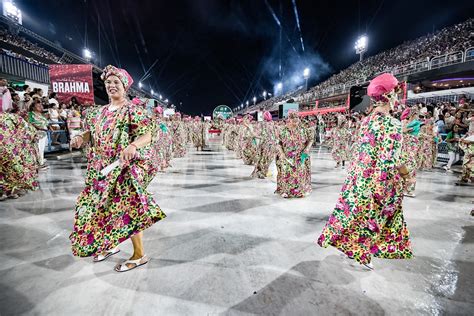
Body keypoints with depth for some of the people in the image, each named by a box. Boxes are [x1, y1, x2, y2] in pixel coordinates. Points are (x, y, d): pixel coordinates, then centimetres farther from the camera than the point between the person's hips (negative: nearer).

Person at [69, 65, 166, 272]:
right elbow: (90, 132, 20)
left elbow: (148, 135, -19)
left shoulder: (132, 110, -9)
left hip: (124, 169, -7)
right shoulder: (99, 112, 13)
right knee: (102, 207, 16)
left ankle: (139, 255, 14)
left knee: (127, 208, -3)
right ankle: (109, 246, 38)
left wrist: (133, 145, -39)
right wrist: (81, 138, -3)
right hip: (101, 169, 8)